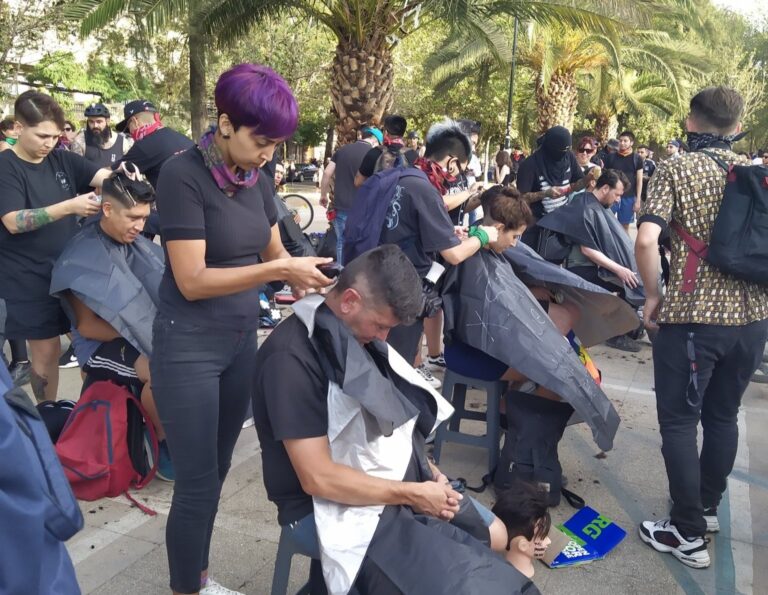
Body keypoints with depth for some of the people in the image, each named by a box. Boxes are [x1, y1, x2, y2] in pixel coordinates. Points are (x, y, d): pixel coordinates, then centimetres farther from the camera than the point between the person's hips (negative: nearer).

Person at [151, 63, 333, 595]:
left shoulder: (256, 179, 3)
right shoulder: (183, 175, -17)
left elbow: (274, 253, 12)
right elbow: (193, 281, -22)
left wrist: (305, 273, -7)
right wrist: (278, 271, -26)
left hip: (242, 338, 7)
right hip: (189, 346, -7)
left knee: (217, 470, 17)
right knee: (198, 480, 2)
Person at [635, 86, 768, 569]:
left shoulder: (676, 169, -5)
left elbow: (646, 240, -18)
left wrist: (653, 295, -5)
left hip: (693, 315, -5)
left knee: (679, 421, 6)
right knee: (723, 415, 20)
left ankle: (689, 534, 12)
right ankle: (708, 508, 35)